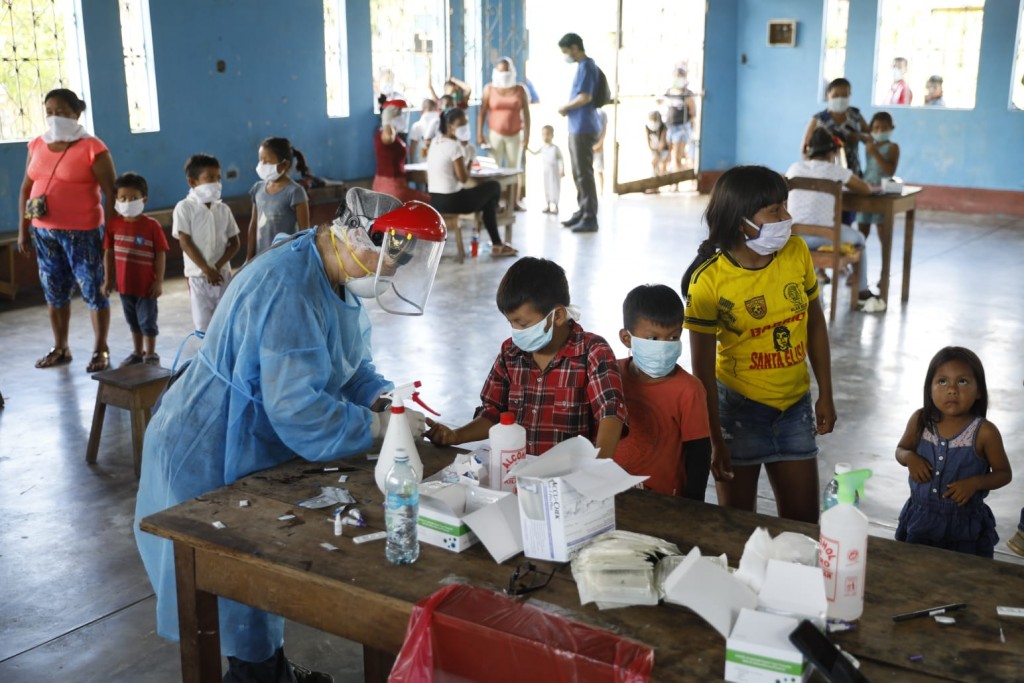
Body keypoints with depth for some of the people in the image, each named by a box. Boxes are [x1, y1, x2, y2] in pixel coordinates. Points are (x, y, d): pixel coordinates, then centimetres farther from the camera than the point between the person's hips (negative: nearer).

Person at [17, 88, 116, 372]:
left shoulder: (92, 148, -9)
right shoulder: (37, 145, 9)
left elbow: (112, 194, -10)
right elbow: (26, 188, 14)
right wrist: (23, 229, 10)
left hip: (82, 232, -6)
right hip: (43, 231, 6)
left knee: (93, 291, 2)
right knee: (54, 292, 14)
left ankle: (101, 350, 14)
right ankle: (60, 348, 26)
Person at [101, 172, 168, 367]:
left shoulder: (152, 226, -14)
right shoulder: (114, 224, -2)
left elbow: (160, 254, -10)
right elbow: (109, 252, 6)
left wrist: (159, 281, -11)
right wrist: (108, 279, 6)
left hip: (146, 284, -4)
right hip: (124, 284, 5)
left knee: (147, 321, 7)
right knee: (133, 321, 19)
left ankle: (151, 355, 21)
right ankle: (137, 352, 34)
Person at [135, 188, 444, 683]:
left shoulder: (334, 273, 0)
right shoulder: (288, 290, -32)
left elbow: (351, 363, 7)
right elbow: (297, 408, -34)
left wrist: (384, 398, -12)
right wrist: (380, 428, -27)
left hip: (259, 447, 10)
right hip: (213, 458, -10)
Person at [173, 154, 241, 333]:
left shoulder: (223, 209, 5)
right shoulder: (184, 208, -6)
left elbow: (234, 243, 5)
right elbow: (185, 243, -11)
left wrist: (218, 266, -11)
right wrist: (206, 269, -16)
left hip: (223, 274, 4)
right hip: (198, 276, -3)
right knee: (203, 325, -1)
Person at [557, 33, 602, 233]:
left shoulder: (586, 66, -13)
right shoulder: (583, 65, 17)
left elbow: (585, 97, -22)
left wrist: (565, 107, -9)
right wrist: (568, 108, 7)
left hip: (583, 128, -10)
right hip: (578, 127, 10)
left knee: (584, 173, -8)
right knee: (579, 173, 15)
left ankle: (590, 218, -5)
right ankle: (582, 212, 23)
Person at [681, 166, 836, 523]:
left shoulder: (797, 252, -7)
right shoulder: (708, 280, -18)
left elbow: (815, 323, 6)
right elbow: (703, 368, -13)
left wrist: (826, 395, 8)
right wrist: (716, 441, -11)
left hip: (795, 407, 4)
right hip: (738, 409, -3)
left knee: (803, 523, 12)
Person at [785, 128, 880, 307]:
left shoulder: (794, 168, 8)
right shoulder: (835, 171, -2)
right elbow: (866, 190, 8)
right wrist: (845, 185, 29)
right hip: (821, 237, -4)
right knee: (858, 238, 26)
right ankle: (862, 292, 35)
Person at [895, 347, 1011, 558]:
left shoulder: (984, 432, -16)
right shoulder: (920, 420, -9)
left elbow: (1004, 474, -5)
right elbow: (901, 450, 8)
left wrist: (975, 483, -21)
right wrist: (909, 458, -14)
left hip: (965, 524, -2)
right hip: (921, 518, 3)